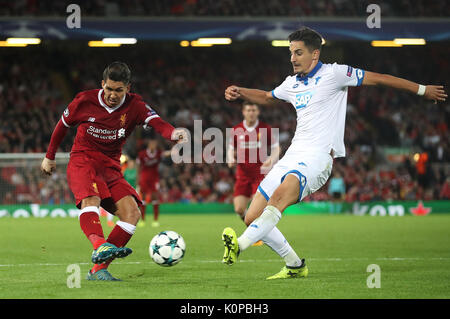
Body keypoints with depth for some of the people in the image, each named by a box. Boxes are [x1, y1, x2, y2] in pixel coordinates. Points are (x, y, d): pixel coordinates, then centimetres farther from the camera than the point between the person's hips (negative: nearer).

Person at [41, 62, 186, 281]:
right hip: (82, 161, -3)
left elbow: (156, 122, -24)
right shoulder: (85, 101, -5)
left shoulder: (134, 106, -4)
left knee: (131, 212, -15)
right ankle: (99, 246, -61)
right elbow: (63, 124, 12)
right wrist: (49, 157, 21)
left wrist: (173, 133, -48)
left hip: (111, 167, 3)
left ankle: (98, 269, -15)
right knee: (90, 199, -33)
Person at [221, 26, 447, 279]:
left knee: (281, 194, -35)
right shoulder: (292, 84, 19)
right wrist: (239, 92, 20)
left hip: (319, 156, -8)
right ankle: (295, 266, 12)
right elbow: (266, 97, 39)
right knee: (252, 217, -2)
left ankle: (239, 245, -51)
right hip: (293, 155, 8)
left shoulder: (333, 74, 0)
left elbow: (378, 78, 4)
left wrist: (423, 90, 6)